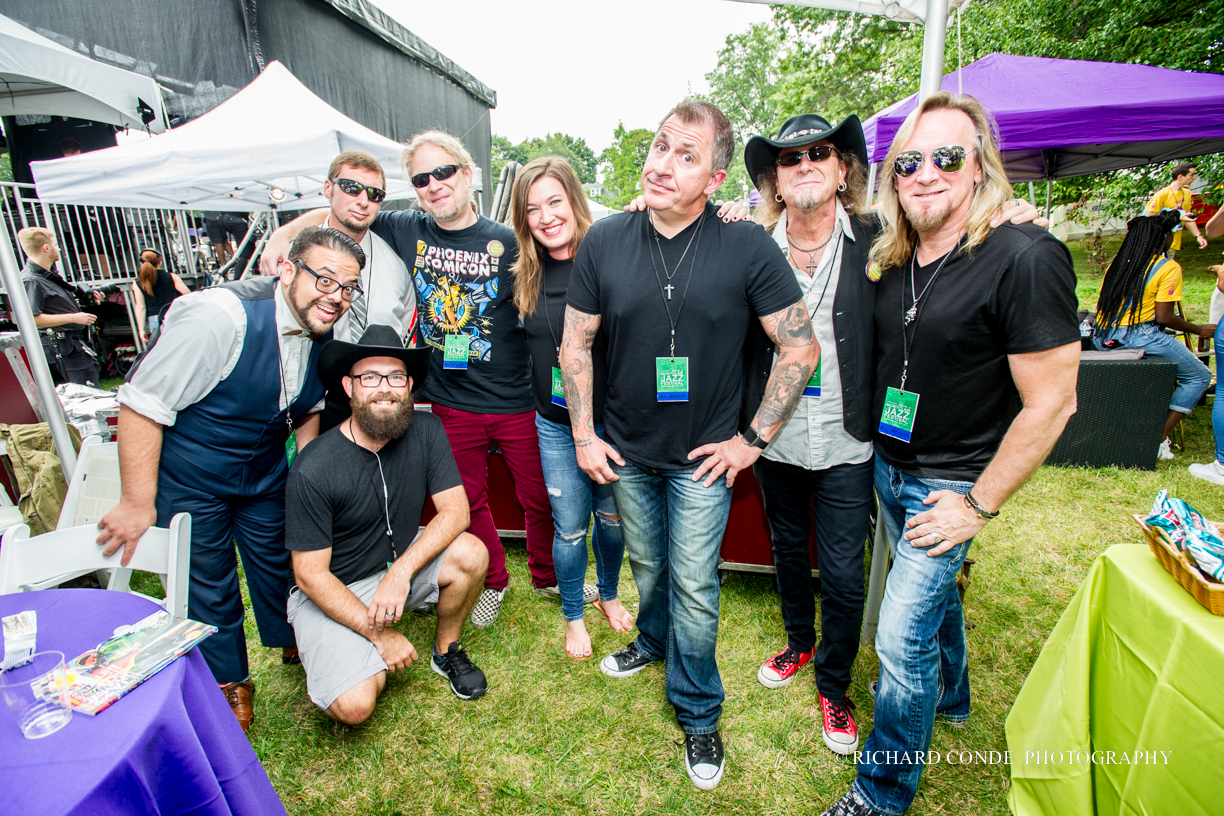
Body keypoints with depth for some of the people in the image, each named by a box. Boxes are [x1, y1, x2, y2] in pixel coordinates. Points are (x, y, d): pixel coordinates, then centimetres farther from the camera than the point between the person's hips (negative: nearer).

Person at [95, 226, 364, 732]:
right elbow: (141, 405, -26)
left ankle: (292, 644, 46)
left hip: (265, 474, 5)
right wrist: (138, 502, -20)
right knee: (208, 585, 9)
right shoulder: (219, 316, -30)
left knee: (278, 562, 18)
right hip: (190, 477, -5)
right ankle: (228, 682, 34)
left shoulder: (324, 334, -8)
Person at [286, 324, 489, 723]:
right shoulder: (312, 471, -23)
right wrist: (380, 634, -18)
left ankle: (446, 651, 5)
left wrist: (400, 572, -27)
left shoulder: (426, 431, -13)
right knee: (355, 705, -21)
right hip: (330, 590, -3)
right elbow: (311, 575, -17)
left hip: (402, 561, 4)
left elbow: (455, 510, -14)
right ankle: (350, 659, 16)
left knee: (471, 553, -24)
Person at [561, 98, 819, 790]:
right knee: (648, 568, 22)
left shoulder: (748, 247, -14)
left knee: (694, 587, 7)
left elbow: (801, 348, -9)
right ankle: (654, 641, 54)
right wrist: (584, 435, -2)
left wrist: (754, 439, -9)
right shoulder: (605, 241, -6)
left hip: (704, 455, -2)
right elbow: (576, 344, 1)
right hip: (626, 452, 3)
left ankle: (698, 713, 33)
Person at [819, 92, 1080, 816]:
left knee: (902, 641, 0)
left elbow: (1051, 403, -19)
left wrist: (979, 505, -16)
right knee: (935, 590, 26)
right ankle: (950, 697, 53)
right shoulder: (895, 260, 1)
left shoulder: (1026, 258, -20)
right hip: (887, 469, 7)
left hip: (949, 486, -6)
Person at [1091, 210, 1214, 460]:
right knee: (1199, 376, 13)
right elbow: (1164, 317, -7)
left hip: (1102, 339, 7)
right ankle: (1159, 440, 3)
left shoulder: (1117, 264, 12)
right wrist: (1200, 330, 8)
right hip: (1138, 339, -7)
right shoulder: (1168, 268, -5)